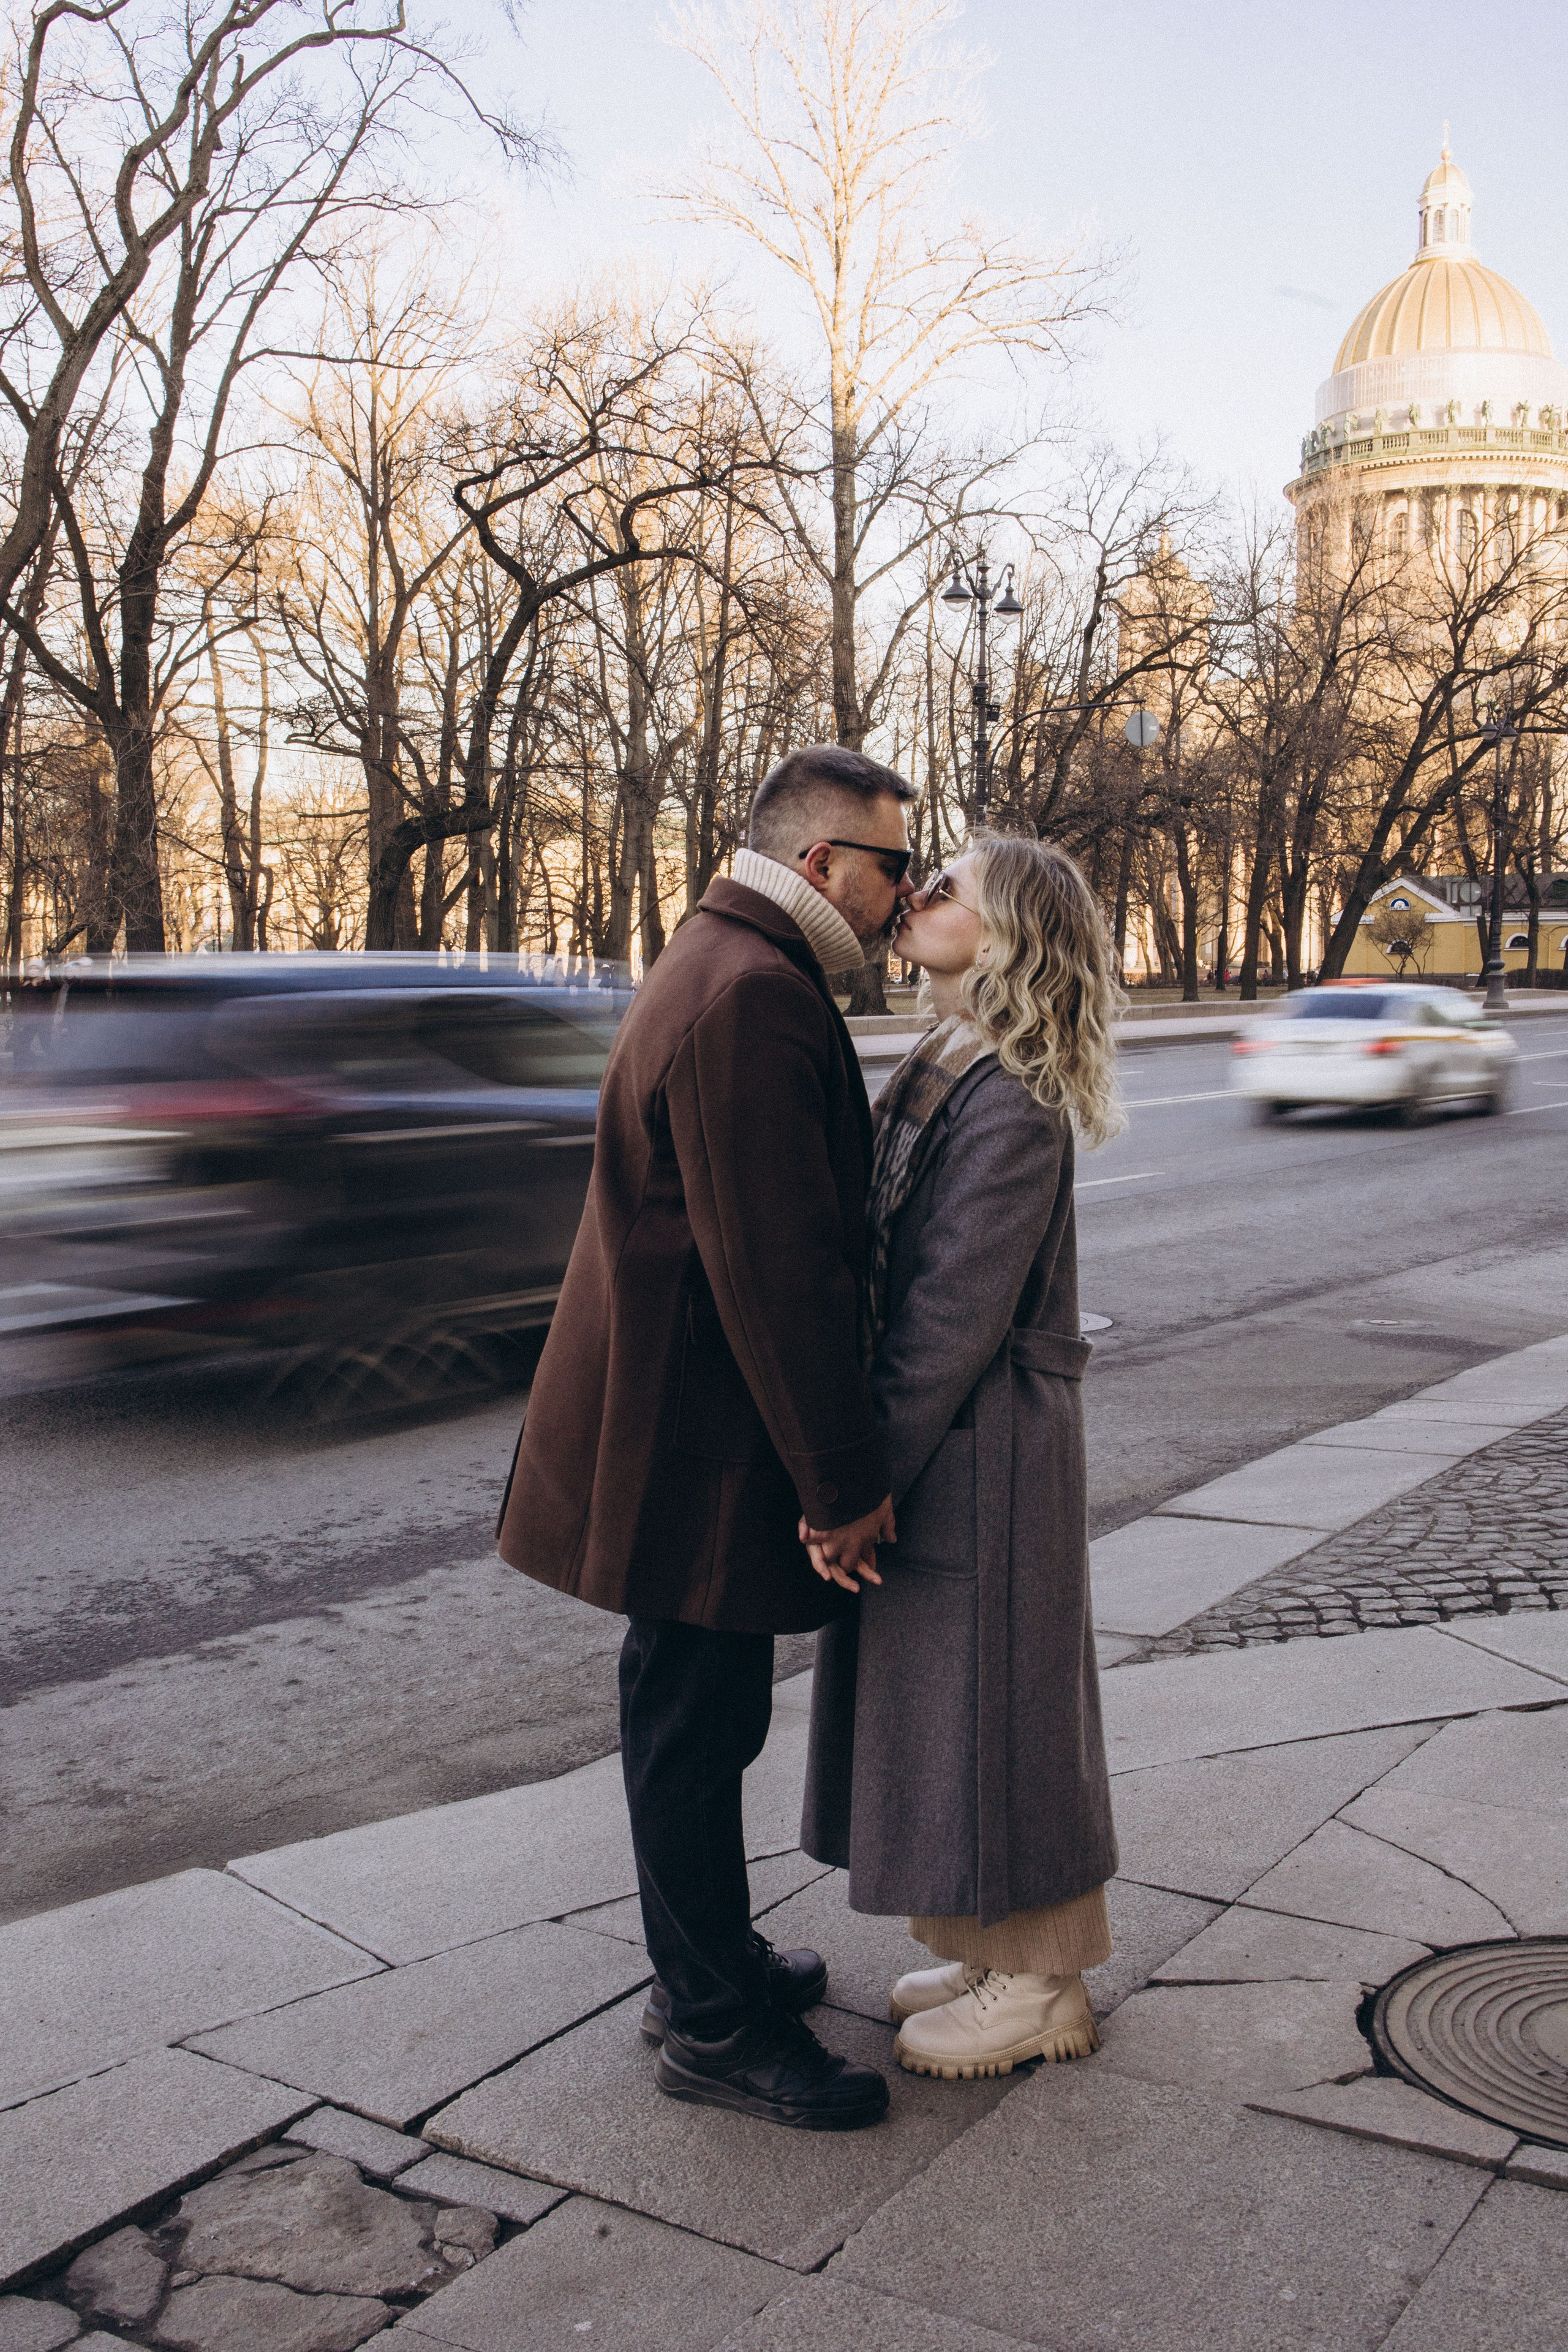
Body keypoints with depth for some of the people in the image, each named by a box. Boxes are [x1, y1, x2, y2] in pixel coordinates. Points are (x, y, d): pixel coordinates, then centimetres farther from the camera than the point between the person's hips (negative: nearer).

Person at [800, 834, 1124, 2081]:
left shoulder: (1009, 1102, -20)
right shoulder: (945, 1070, 9)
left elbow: (957, 1316, -22)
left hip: (983, 1452, -9)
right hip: (937, 1437, 9)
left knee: (987, 1705, 4)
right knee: (945, 1703, 18)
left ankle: (1040, 1985, 22)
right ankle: (998, 1951, 34)